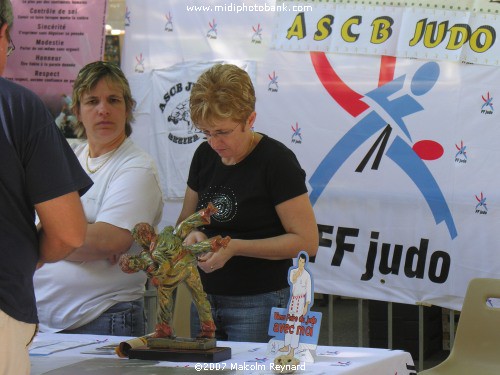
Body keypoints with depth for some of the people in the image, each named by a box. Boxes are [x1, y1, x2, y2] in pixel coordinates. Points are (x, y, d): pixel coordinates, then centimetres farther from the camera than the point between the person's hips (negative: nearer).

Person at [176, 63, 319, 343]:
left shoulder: (276, 160, -12)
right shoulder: (205, 155, 7)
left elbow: (306, 241, -14)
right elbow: (186, 219, 19)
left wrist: (235, 248, -21)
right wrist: (192, 235, -6)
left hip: (259, 306, -6)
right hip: (206, 298, 6)